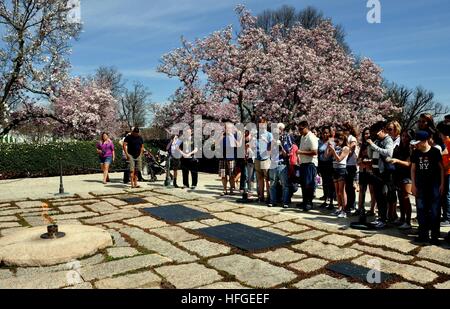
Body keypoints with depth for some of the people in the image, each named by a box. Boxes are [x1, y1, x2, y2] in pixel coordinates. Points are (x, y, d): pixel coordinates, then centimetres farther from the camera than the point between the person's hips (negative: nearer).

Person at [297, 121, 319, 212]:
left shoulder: (311, 138, -14)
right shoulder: (303, 137, 14)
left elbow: (314, 152, -22)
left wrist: (301, 152, -23)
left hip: (310, 164, -9)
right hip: (303, 163, 9)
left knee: (309, 184, -6)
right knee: (303, 184, 14)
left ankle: (309, 203, 4)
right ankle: (305, 202, 25)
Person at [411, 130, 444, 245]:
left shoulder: (435, 152, -4)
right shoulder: (416, 153, 6)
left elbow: (441, 168, 0)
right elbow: (413, 169, 10)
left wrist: (442, 184, -4)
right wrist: (413, 185, 5)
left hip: (434, 185, -3)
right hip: (420, 186, 4)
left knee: (434, 211, -1)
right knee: (421, 210, 6)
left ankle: (435, 236, 8)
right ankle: (423, 235, 16)